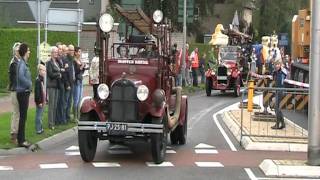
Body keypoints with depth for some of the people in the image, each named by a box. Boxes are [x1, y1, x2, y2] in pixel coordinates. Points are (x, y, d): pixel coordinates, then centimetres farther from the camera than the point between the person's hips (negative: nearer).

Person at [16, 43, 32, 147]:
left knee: (23, 116, 14)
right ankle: (21, 140, 0)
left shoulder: (24, 63, 11)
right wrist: (29, 84, -20)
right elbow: (21, 77, -31)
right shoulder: (22, 63, -17)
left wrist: (29, 84, 4)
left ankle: (21, 139, 21)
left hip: (24, 92, 9)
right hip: (23, 92, -9)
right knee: (23, 116, -4)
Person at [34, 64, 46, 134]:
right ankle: (38, 130, 0)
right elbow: (37, 92, -21)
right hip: (40, 102, -10)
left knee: (40, 115, 16)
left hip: (42, 101, 10)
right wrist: (39, 102, -21)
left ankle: (40, 128, 24)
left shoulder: (42, 80, 13)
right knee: (38, 116, -4)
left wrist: (44, 100, 21)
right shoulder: (38, 80, -18)